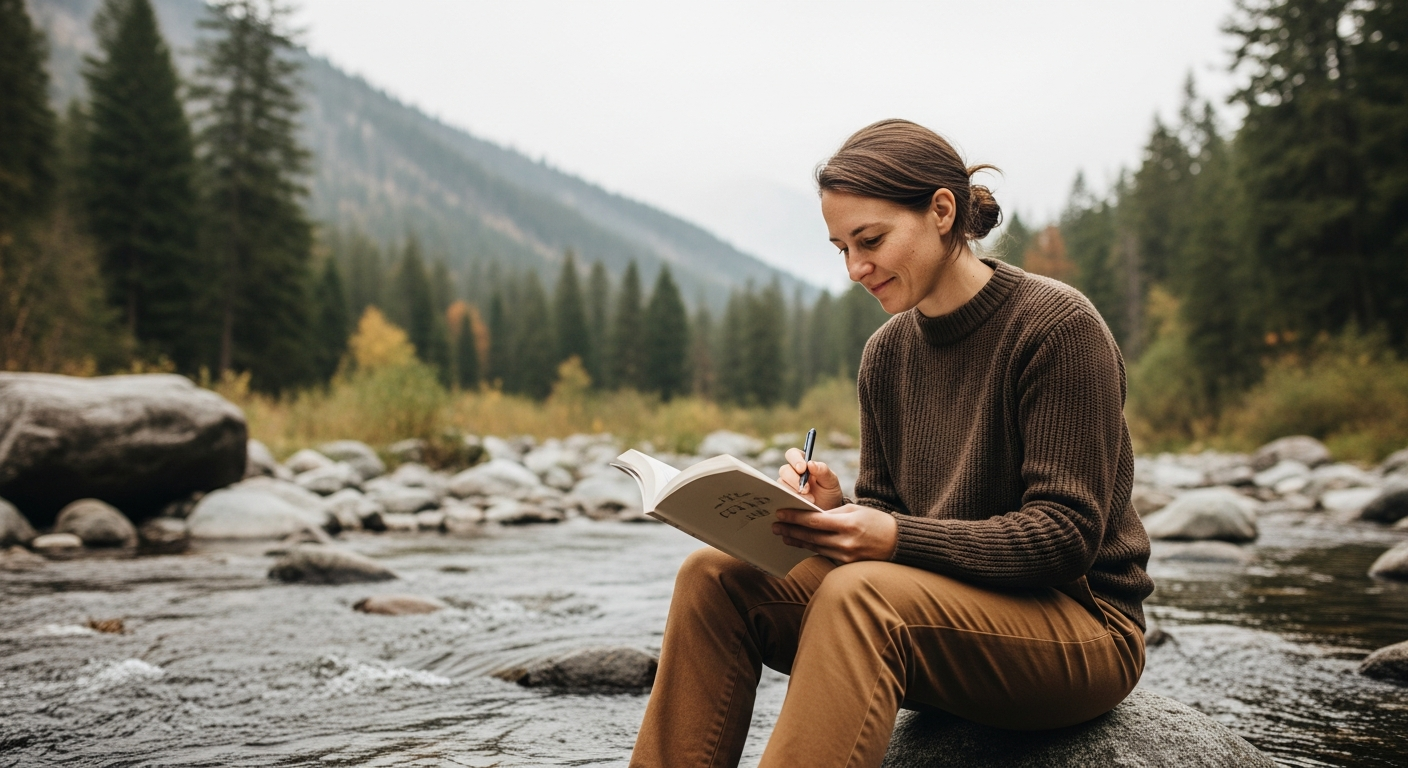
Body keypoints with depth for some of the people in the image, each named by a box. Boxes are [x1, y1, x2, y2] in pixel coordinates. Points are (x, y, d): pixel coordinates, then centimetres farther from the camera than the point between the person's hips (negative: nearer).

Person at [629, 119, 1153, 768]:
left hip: (1081, 625, -6)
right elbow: (884, 508, 11)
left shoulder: (1058, 326, -13)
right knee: (714, 576, -13)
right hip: (944, 608, 6)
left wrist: (896, 538, -28)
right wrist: (837, 513, -14)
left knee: (858, 593, -36)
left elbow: (1067, 534, -17)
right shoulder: (886, 354, 7)